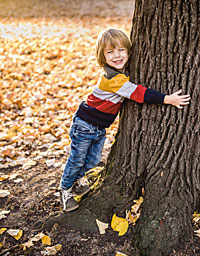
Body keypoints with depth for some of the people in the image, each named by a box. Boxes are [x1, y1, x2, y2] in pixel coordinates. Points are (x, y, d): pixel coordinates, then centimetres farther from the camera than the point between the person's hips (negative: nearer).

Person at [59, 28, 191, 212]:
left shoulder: (124, 71, -4)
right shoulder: (113, 79, -31)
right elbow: (139, 93, -34)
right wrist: (168, 99, -34)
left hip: (100, 127, 8)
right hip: (85, 126, -8)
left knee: (92, 161, 18)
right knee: (77, 160, 7)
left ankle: (77, 179, 45)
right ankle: (65, 189, 29)